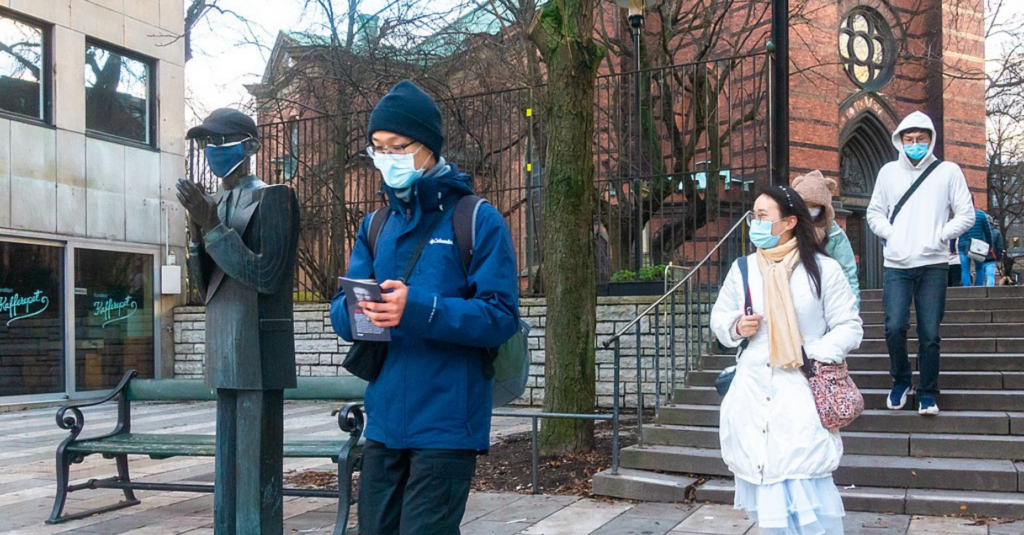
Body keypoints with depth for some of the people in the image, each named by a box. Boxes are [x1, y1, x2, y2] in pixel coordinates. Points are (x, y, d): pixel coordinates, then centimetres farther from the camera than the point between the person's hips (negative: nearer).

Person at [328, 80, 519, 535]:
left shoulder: (479, 221, -6)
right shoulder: (376, 226, 13)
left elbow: (500, 317, -14)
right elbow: (341, 310, 7)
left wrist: (417, 310, -27)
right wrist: (358, 310, -18)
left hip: (446, 425, -6)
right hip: (385, 421, 6)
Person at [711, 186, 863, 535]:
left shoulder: (823, 269, -1)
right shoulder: (742, 269, 8)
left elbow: (850, 328, 0)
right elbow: (719, 318, 18)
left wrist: (814, 356, -14)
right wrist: (736, 327, -4)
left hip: (802, 392, -3)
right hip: (753, 393, 4)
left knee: (807, 489, -8)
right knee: (764, 483, 6)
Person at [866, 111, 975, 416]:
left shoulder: (948, 171, 4)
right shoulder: (889, 172, 10)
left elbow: (966, 214, 5)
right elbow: (874, 212, 16)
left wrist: (940, 236, -6)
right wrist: (889, 233, 0)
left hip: (933, 265, -1)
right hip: (896, 265, 1)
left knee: (930, 334, 1)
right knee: (895, 328, -8)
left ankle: (928, 394, 15)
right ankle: (901, 381, 16)